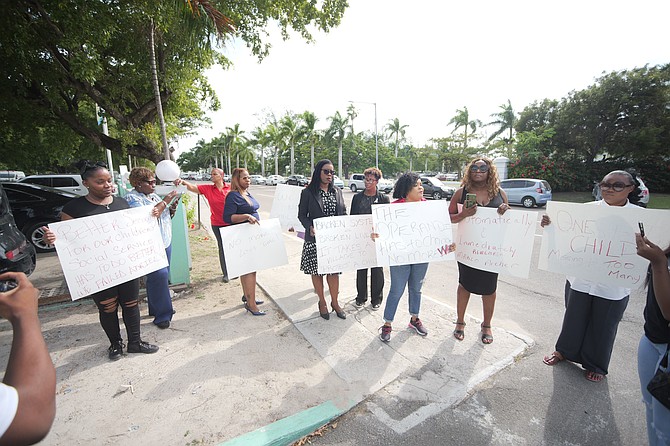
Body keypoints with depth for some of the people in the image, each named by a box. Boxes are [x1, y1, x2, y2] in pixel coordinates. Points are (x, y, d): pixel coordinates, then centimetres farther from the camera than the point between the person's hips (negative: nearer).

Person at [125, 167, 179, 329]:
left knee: (161, 277, 13)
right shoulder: (131, 198, -9)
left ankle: (156, 308, 28)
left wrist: (172, 208, 0)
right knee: (160, 276, -12)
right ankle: (162, 315, 0)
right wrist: (164, 201, -19)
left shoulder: (154, 196, 14)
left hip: (165, 243, 8)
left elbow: (166, 217, 20)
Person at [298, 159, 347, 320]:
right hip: (315, 238, -2)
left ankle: (334, 302, 28)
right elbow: (302, 215, 0)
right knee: (317, 271, 8)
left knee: (334, 270, 8)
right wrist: (310, 227, -18)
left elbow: (343, 212, 14)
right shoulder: (308, 192, -2)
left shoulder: (337, 192, 9)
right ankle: (322, 302, 29)